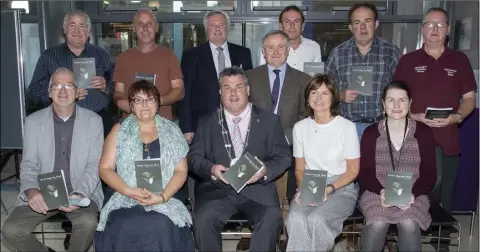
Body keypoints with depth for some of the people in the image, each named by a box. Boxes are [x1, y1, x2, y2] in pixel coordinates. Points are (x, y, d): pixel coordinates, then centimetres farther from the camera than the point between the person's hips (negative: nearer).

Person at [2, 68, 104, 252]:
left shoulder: (93, 120, 0)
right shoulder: (33, 121, 4)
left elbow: (95, 165, -4)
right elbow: (28, 164, 0)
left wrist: (80, 194, -23)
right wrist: (31, 190, -22)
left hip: (81, 192, -1)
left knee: (88, 222, -31)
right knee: (11, 230, -19)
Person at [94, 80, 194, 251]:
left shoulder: (172, 131, 10)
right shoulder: (119, 131, 10)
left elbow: (181, 170, 5)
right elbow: (105, 169, 5)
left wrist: (162, 196, -11)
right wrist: (128, 191, -11)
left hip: (164, 201, 0)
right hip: (126, 200, 0)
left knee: (163, 227, -30)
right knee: (124, 228, -30)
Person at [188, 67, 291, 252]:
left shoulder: (269, 120, 11)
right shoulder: (207, 123, 14)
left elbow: (283, 156, 7)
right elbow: (194, 157, 8)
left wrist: (266, 170, -14)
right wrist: (211, 169, -13)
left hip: (257, 188, 0)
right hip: (218, 188, 1)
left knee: (271, 220, -29)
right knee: (203, 220, -28)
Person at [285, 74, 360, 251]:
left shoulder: (347, 127, -5)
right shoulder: (300, 127, 6)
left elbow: (352, 170, -2)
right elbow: (299, 167, 11)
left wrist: (329, 189, -16)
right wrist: (303, 188, -9)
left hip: (341, 188, -2)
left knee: (316, 219, -31)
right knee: (295, 219, -29)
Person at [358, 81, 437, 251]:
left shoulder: (424, 132, 4)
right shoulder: (371, 133, 3)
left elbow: (429, 173, 3)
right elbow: (364, 172, 0)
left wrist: (413, 193, -16)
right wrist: (382, 191, -19)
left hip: (413, 195, 1)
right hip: (376, 192, 0)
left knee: (409, 224, -32)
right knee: (378, 223, -32)